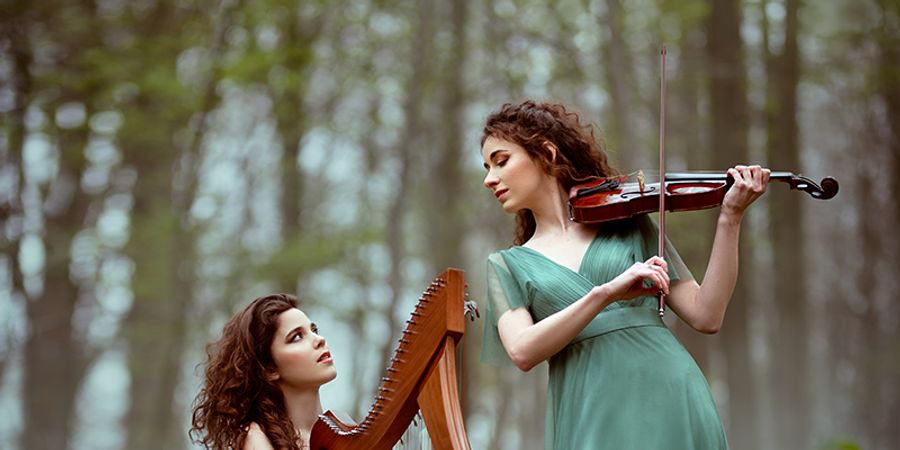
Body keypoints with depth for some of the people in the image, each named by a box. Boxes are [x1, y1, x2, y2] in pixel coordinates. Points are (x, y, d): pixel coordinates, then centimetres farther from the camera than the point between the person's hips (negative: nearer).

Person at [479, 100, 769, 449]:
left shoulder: (627, 224, 12)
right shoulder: (507, 265, 13)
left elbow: (705, 316, 5)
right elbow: (522, 352, -6)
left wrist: (730, 217, -3)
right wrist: (605, 294, -16)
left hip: (669, 402, 0)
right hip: (590, 419, 1)